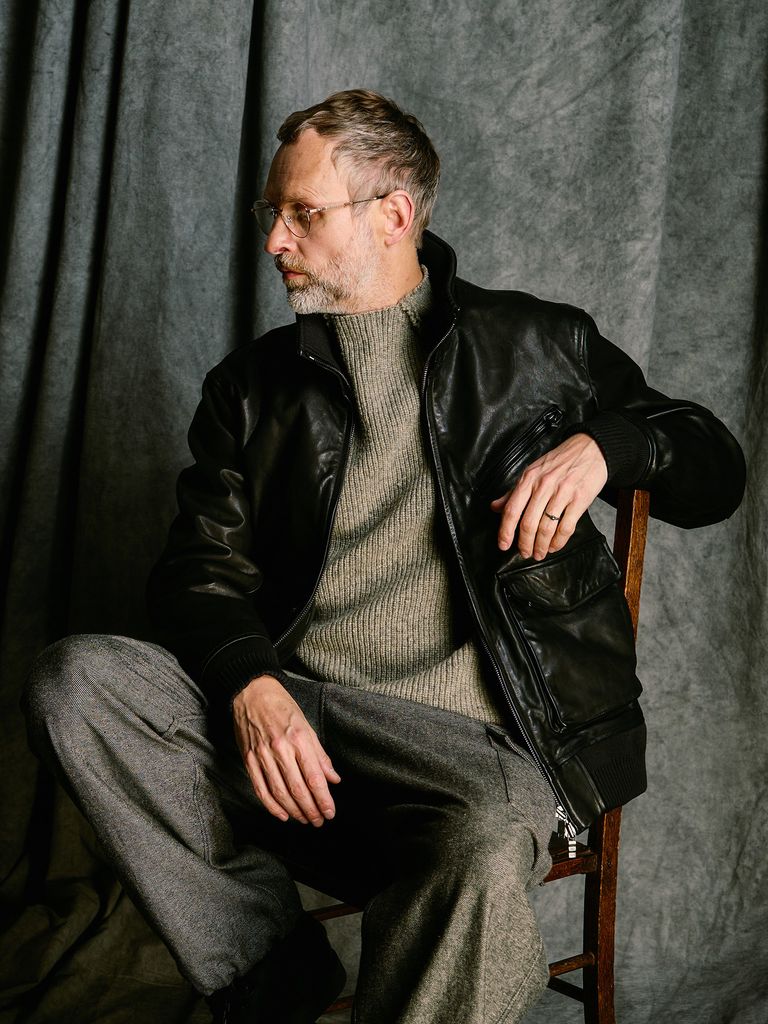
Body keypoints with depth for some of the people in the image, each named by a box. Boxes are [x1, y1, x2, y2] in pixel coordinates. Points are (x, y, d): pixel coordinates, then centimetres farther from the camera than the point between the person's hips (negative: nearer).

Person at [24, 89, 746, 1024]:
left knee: (484, 846, -37)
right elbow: (200, 569, 9)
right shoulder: (252, 384, 18)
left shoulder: (538, 344, 13)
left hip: (466, 733, -3)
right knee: (73, 681, -21)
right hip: (281, 711, 4)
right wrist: (249, 684, -13)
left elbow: (715, 470, 17)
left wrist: (600, 443, -5)